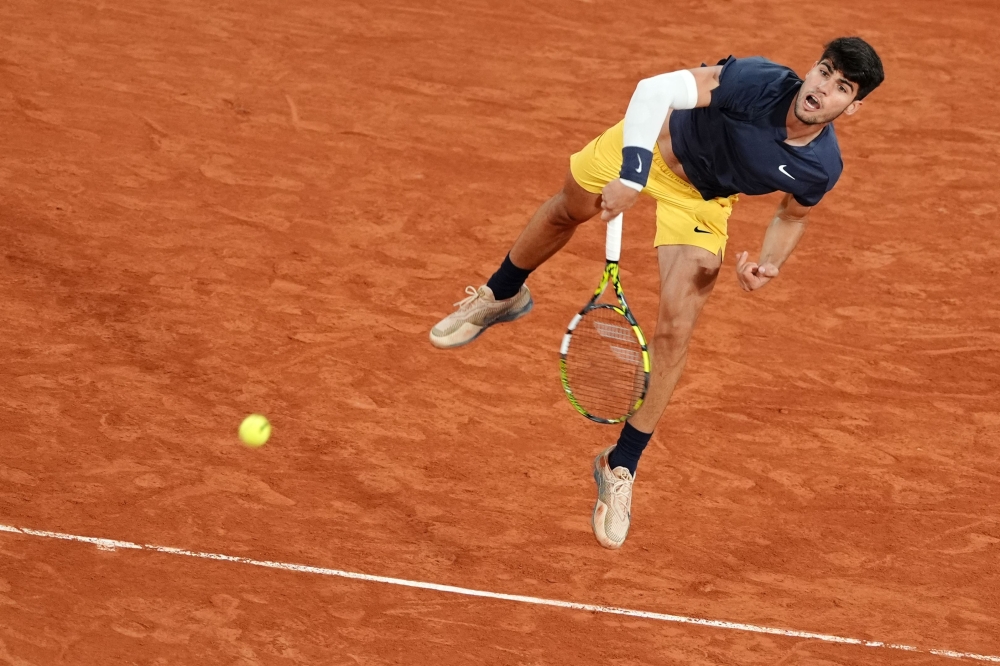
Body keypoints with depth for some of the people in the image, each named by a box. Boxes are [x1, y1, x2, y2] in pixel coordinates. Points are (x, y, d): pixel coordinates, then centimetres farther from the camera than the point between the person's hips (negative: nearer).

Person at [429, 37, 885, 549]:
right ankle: (502, 296, 60)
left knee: (674, 332, -11)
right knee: (565, 213, 25)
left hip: (700, 203, 0)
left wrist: (769, 264, -21)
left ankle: (620, 468, 8)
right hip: (654, 141, 0)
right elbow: (655, 90, -39)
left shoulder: (821, 167, -26)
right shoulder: (757, 81, -38)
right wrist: (632, 174, -49)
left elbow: (793, 215, -3)